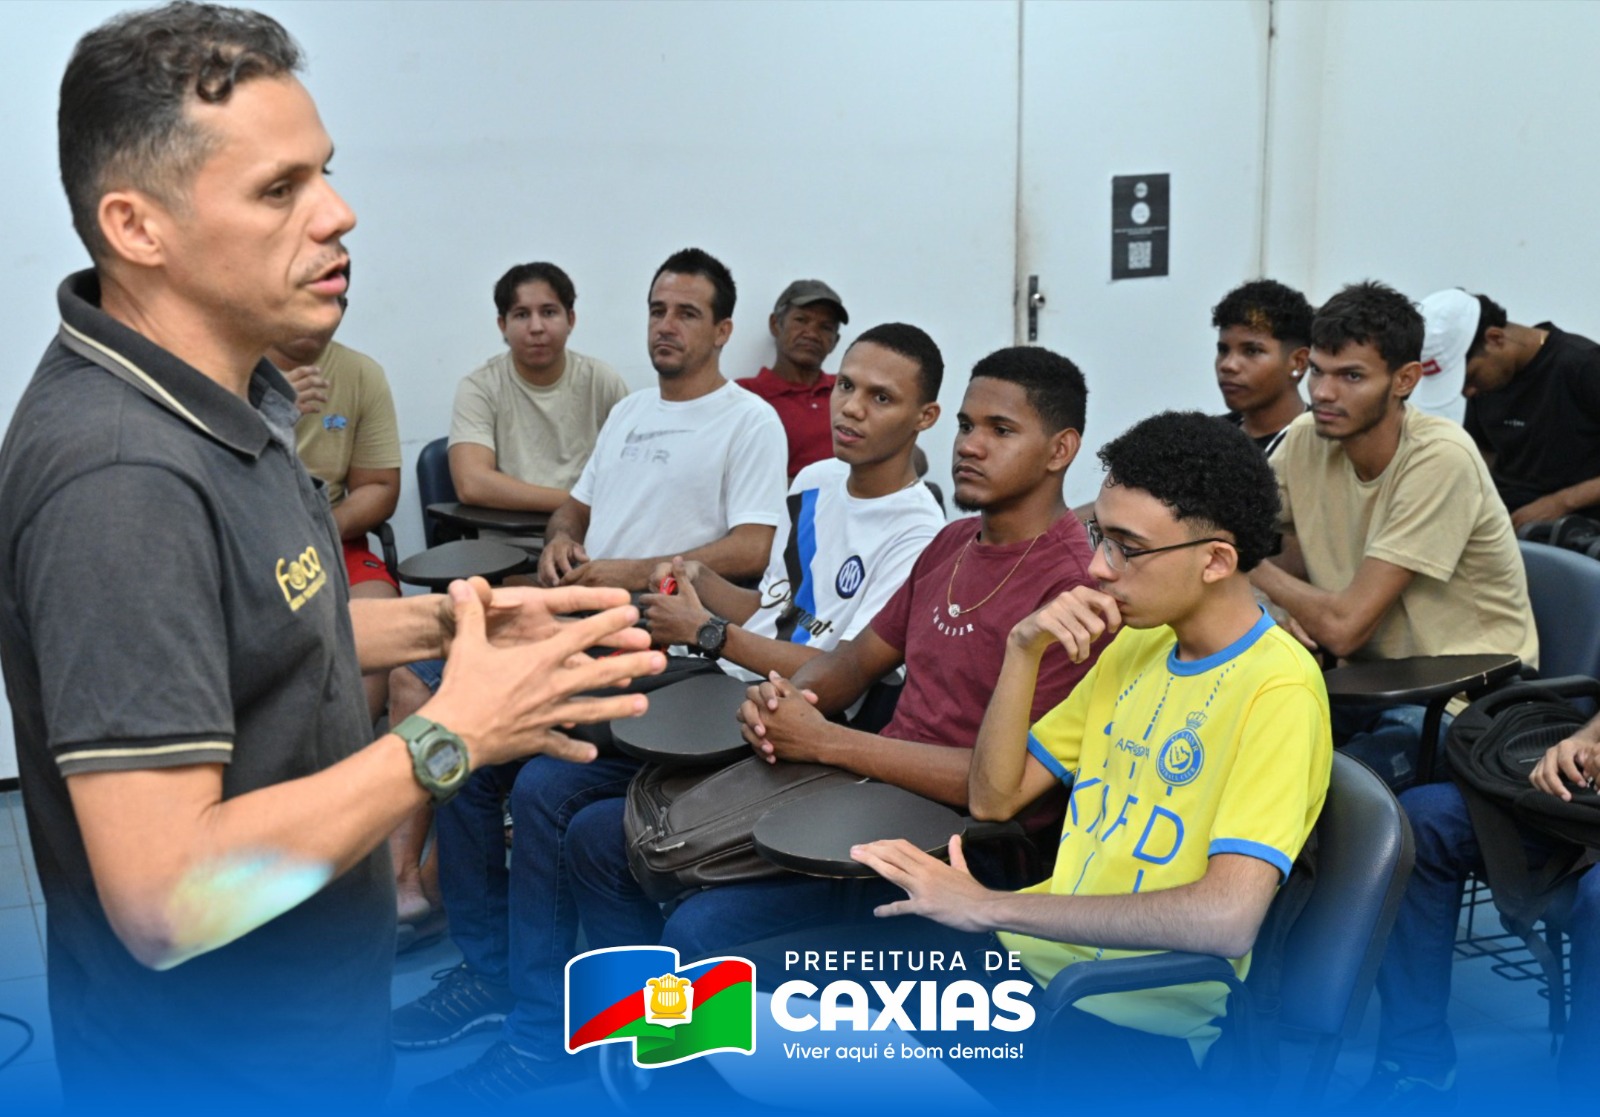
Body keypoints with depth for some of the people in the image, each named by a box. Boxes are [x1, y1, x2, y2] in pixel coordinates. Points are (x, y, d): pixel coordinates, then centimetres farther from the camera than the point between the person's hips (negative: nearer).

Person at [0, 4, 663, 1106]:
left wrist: (438, 624, 1)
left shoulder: (227, 395, 2)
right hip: (215, 1060, -9)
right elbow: (165, 897, -33)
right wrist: (449, 738, -26)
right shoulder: (121, 479, -31)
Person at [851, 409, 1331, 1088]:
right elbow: (994, 799, 11)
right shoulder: (1135, 643, 11)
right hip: (1032, 955, 7)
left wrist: (990, 907, -25)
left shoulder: (1275, 688, -15)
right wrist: (1024, 649, -4)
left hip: (1134, 1019, -7)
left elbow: (1226, 917, -29)